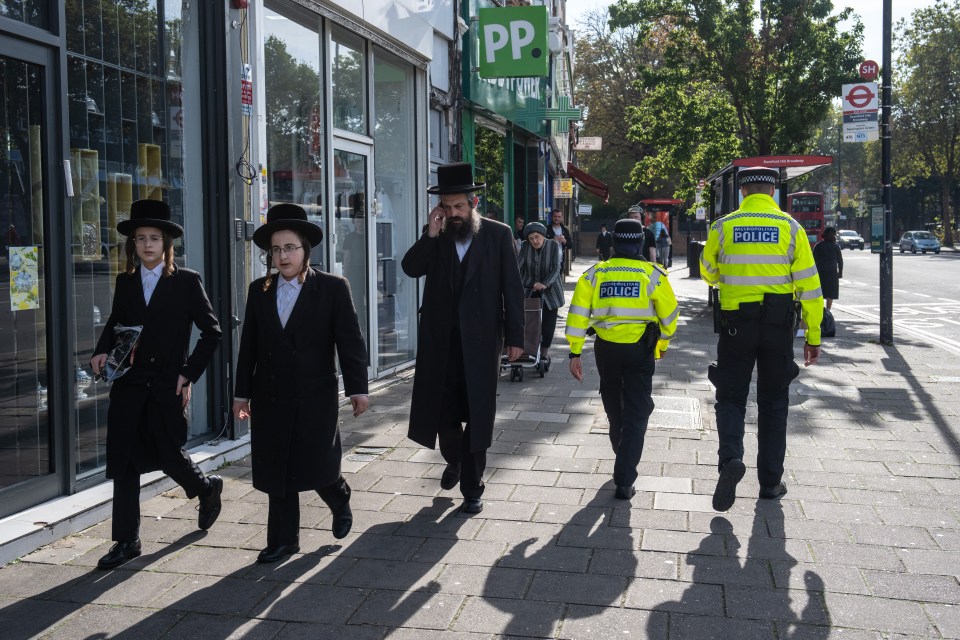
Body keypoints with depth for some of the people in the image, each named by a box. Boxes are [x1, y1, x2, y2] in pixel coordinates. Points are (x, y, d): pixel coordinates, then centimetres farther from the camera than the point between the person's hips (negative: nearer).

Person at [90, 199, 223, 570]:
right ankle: (126, 540, 14)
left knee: (169, 456, 3)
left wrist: (189, 374, -8)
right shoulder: (125, 282, 8)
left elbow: (211, 332, -2)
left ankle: (206, 488, 36)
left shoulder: (187, 282, -3)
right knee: (124, 463, 3)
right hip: (129, 386, 4)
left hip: (167, 387, -4)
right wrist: (102, 351, 1)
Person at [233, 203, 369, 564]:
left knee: (318, 467, 0)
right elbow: (248, 346, 10)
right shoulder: (259, 291, 7)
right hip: (270, 398, 4)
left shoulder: (333, 288, -4)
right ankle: (283, 540, 21)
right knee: (276, 471, 7)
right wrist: (242, 393, 10)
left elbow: (350, 341, -6)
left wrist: (357, 388, -9)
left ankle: (340, 502, 34)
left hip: (316, 397, -3)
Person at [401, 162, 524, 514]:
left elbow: (512, 289, -3)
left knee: (478, 416, 5)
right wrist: (431, 235, -17)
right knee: (442, 410, 11)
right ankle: (454, 462, 40)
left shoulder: (498, 234, -2)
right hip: (441, 340, 3)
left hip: (481, 340, -2)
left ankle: (472, 488, 17)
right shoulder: (436, 236, 5)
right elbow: (410, 268, -8)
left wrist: (515, 337, -6)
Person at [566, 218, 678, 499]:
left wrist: (575, 352, 0)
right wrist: (663, 344, 19)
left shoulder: (594, 273, 0)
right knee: (636, 414, 3)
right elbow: (669, 314, 2)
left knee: (614, 408, 23)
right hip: (640, 350, -2)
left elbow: (578, 313, -4)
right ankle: (624, 481, -3)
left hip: (606, 348, 3)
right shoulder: (652, 274, -5)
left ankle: (623, 456, 45)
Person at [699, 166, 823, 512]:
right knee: (773, 403, 13)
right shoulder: (791, 228, -3)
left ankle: (730, 457, -16)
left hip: (736, 324, -1)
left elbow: (709, 274, 12)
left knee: (731, 397, 11)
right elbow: (809, 286, -3)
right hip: (779, 326, 1)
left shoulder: (723, 227, -3)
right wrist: (813, 336, 3)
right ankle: (770, 481, 17)